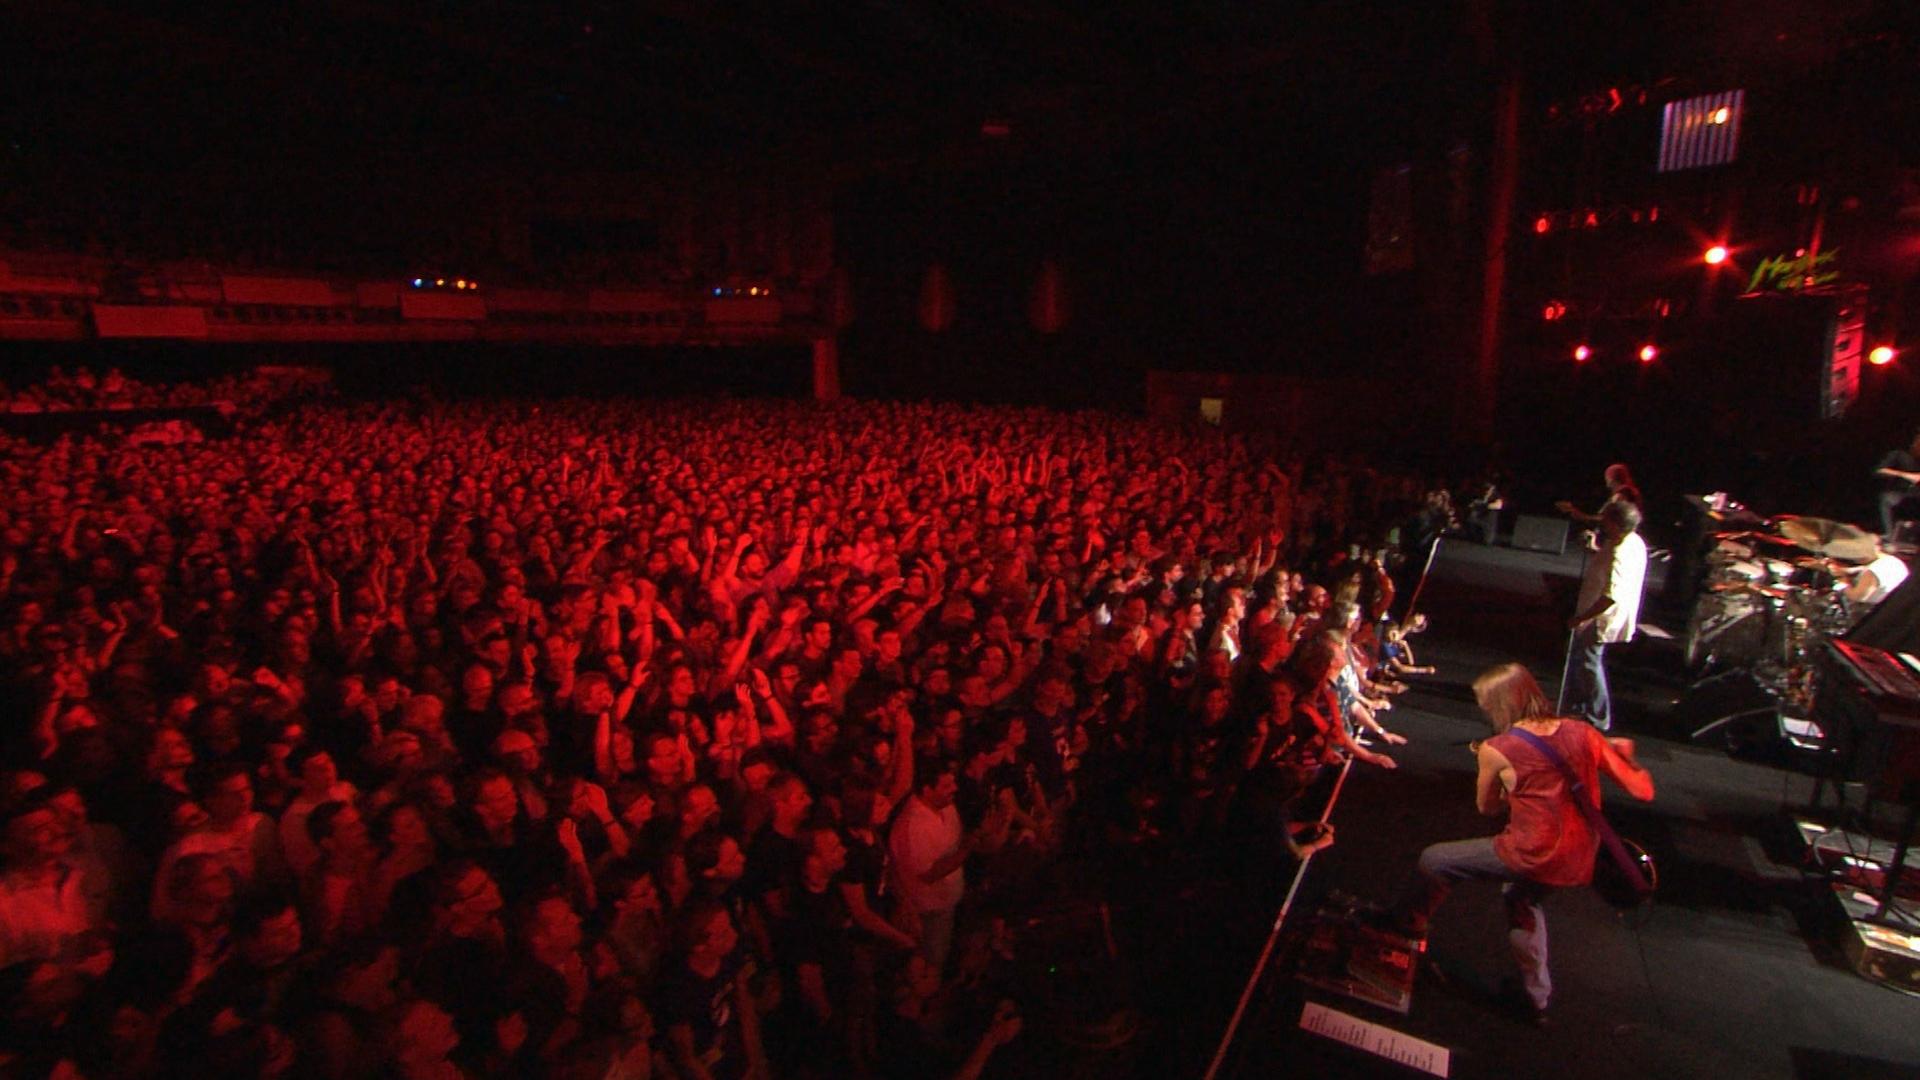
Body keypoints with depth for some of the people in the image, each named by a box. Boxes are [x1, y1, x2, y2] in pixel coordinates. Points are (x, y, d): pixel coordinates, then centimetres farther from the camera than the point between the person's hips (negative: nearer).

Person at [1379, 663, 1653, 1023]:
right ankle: (1536, 997, 45)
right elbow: (1642, 789, 5)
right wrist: (1624, 751, 23)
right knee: (1522, 898, 35)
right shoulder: (1581, 733, -1)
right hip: (1579, 860, 7)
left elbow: (1487, 808, 4)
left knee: (1433, 861, 12)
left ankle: (1404, 926, 33)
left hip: (1534, 855, -6)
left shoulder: (1496, 750, -12)